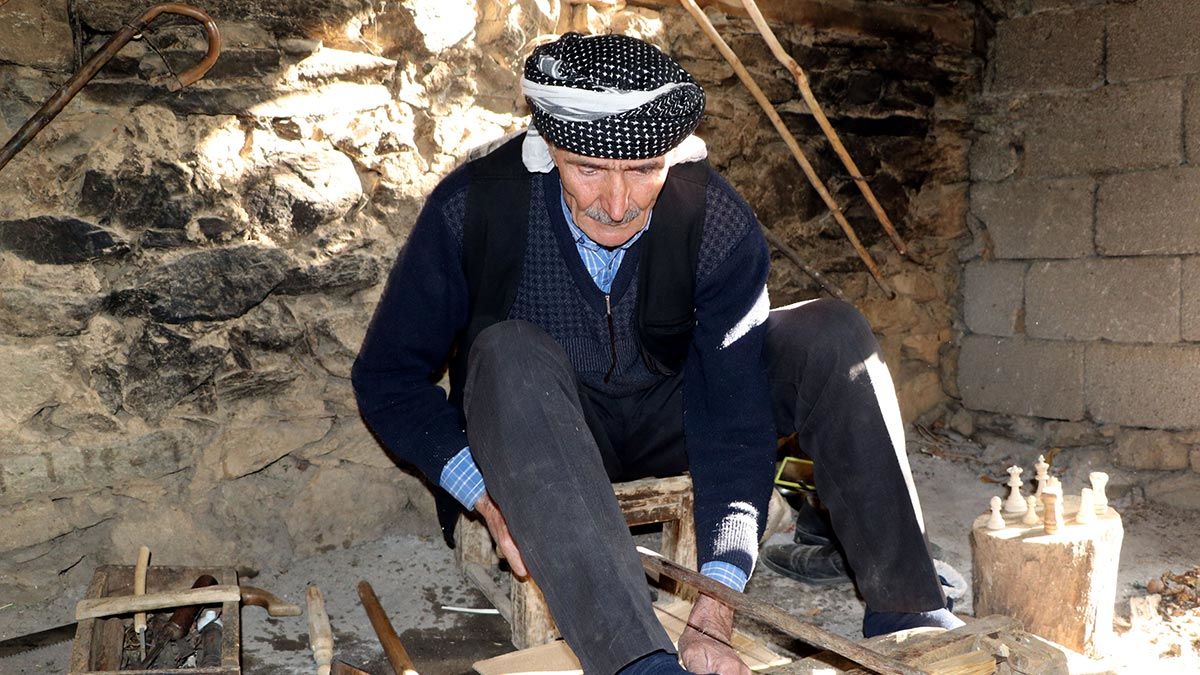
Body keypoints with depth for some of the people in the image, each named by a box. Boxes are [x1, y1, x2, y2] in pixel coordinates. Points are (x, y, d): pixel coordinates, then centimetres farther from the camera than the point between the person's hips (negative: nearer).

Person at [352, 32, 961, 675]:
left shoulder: (719, 224, -21)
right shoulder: (474, 205, -23)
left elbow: (734, 415, -25)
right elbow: (387, 376, -13)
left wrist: (713, 613, -34)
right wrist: (489, 497, -28)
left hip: (666, 421, 2)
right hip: (523, 429, -1)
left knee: (833, 334, -19)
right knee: (511, 354, -37)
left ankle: (905, 621, -15)